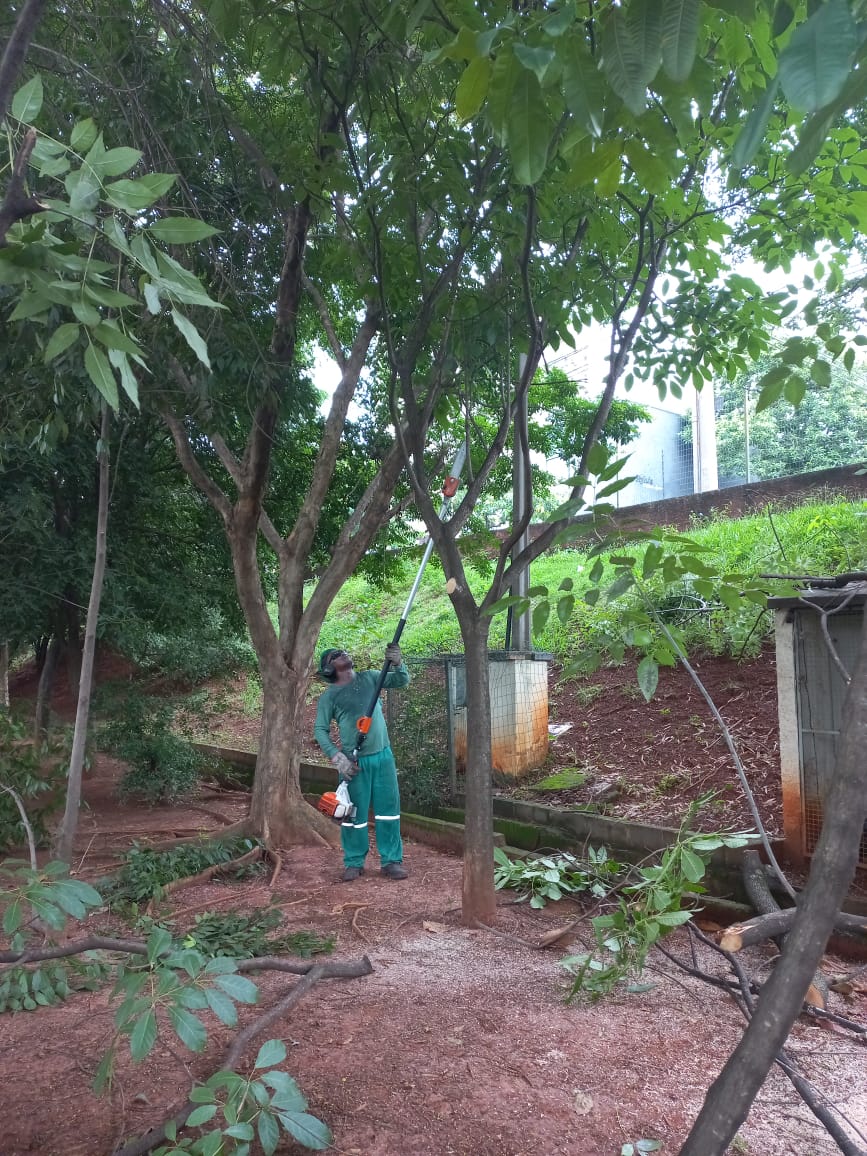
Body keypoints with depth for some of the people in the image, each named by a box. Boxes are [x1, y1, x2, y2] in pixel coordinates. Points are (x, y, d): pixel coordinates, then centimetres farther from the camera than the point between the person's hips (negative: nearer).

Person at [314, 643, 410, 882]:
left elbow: (401, 682, 1)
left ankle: (392, 861, 16)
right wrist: (337, 758, -14)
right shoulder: (328, 697, -3)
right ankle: (354, 863, 20)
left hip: (383, 756, 3)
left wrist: (398, 663, -21)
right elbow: (320, 730, -4)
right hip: (354, 762, -3)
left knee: (388, 810, 6)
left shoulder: (369, 678, 5)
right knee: (354, 814, 4)